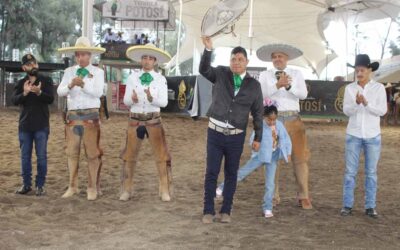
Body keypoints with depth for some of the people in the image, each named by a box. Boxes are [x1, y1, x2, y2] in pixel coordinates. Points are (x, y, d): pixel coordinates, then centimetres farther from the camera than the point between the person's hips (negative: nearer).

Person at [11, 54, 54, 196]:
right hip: (24, 125, 3)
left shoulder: (46, 81, 1)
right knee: (25, 156, 8)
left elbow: (51, 99, -12)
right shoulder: (21, 83, 7)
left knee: (41, 156, 1)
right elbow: (14, 100, -7)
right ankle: (26, 184, 18)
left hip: (41, 126, -2)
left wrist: (39, 92, -31)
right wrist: (25, 93, -27)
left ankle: (40, 185, 9)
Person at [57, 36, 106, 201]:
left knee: (92, 153, -1)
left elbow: (98, 92, -12)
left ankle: (93, 187, 7)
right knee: (72, 152, 8)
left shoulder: (97, 72, 1)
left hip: (90, 115, -3)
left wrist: (83, 84, -26)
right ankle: (73, 186, 18)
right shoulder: (69, 71, 10)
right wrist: (70, 85, -20)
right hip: (72, 115, 4)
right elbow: (60, 92, 0)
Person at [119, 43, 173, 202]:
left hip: (153, 120, -1)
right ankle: (126, 190, 21)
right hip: (134, 120, 1)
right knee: (129, 156, 8)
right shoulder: (132, 77, 0)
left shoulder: (161, 79, -3)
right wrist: (132, 99, -26)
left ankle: (165, 190, 12)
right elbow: (126, 100, -4)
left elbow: (164, 102, -11)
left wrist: (151, 98, -29)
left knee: (161, 156, 1)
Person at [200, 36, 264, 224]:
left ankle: (226, 211, 19)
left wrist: (258, 138, 4)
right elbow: (204, 69, -16)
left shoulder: (254, 85, 3)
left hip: (236, 136, 1)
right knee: (211, 173, 0)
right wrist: (208, 49, -31)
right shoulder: (221, 74, 3)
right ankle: (208, 211, 10)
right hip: (215, 132, -1)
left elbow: (257, 113, 6)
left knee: (231, 174, 8)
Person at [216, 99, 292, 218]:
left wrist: (288, 153, -2)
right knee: (242, 172, 3)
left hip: (273, 157, 2)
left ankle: (267, 208, 10)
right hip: (260, 155, -2)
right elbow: (253, 140, -10)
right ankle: (223, 187, 17)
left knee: (270, 183, 2)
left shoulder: (279, 125, -3)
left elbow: (286, 140, 3)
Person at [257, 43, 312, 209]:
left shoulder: (296, 74, 9)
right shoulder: (265, 75, 7)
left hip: (293, 119, 0)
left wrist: (289, 86, -20)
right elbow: (261, 95, -8)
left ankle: (303, 197, 5)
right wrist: (277, 85, -20)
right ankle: (273, 196, 16)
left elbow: (303, 94, -4)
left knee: (300, 157, -2)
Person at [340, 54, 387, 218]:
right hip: (353, 135, 1)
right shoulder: (350, 88, 1)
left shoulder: (379, 88, -3)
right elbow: (346, 111, -4)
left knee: (371, 172, 5)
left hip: (373, 135, -1)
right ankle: (347, 205, 8)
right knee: (350, 171, 2)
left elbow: (382, 111, -9)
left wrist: (366, 103, -23)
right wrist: (356, 103, -23)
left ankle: (370, 206, 11)